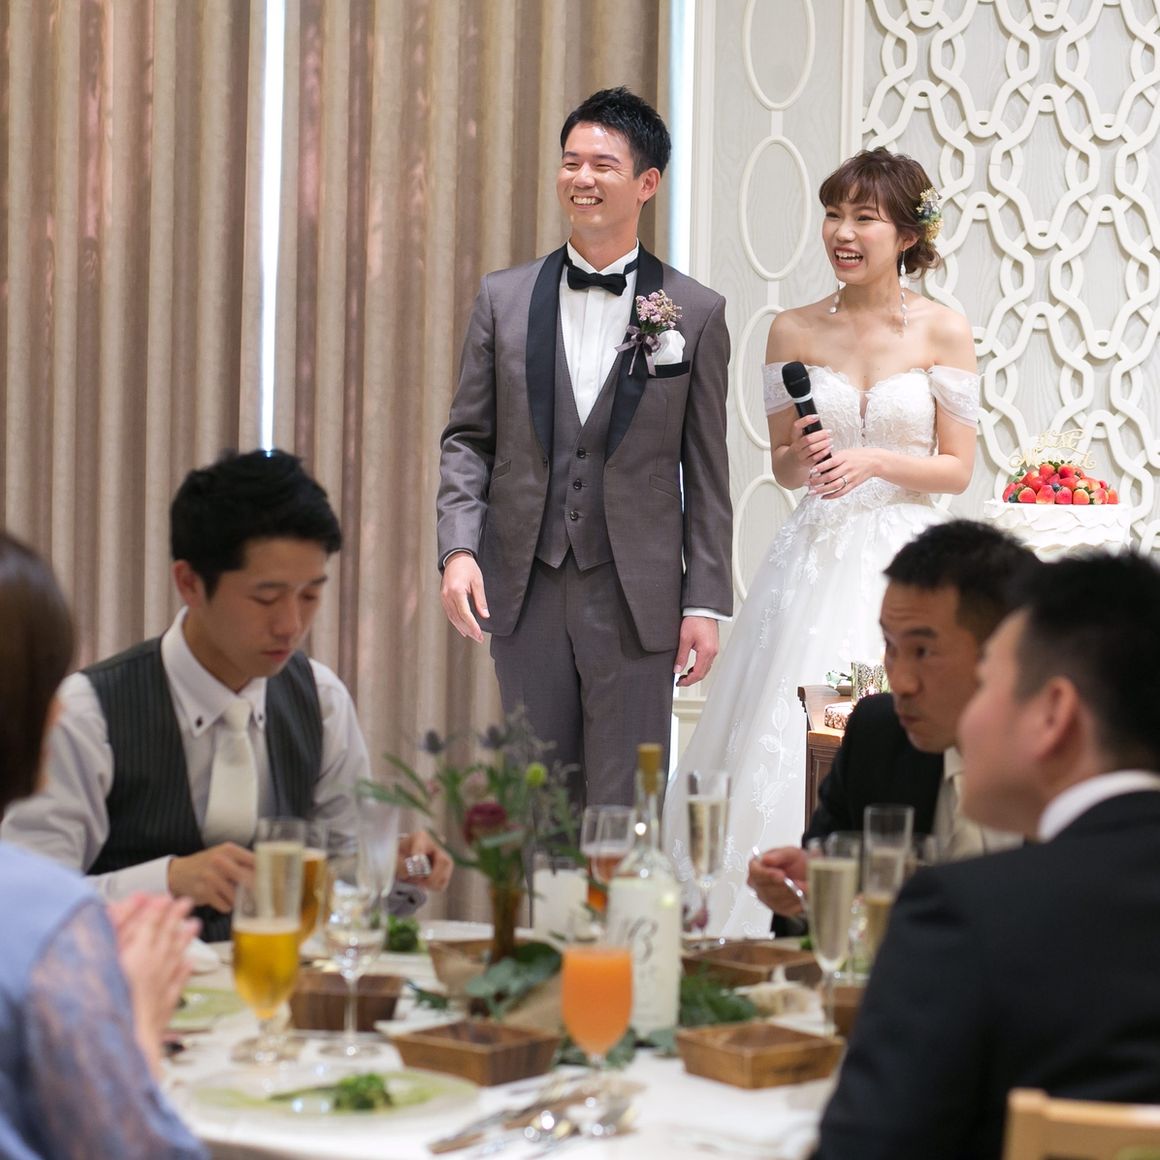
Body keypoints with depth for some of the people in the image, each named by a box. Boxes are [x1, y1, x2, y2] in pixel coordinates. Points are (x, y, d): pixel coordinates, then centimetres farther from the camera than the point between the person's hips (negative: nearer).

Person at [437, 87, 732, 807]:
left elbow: (706, 472, 2)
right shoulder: (504, 300, 6)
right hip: (524, 590, 2)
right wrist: (459, 550, -7)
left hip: (636, 597, -2)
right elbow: (467, 440, 8)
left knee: (626, 806, 0)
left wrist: (706, 603, -2)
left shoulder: (696, 313, 1)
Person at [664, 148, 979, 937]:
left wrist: (873, 461, -13)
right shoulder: (795, 331, 6)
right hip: (816, 558, 2)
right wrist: (803, 460, -9)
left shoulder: (943, 332, 0)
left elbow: (958, 468, 1)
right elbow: (782, 463, 13)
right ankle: (783, 927, 3)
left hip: (906, 558, -2)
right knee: (788, 745, -6)